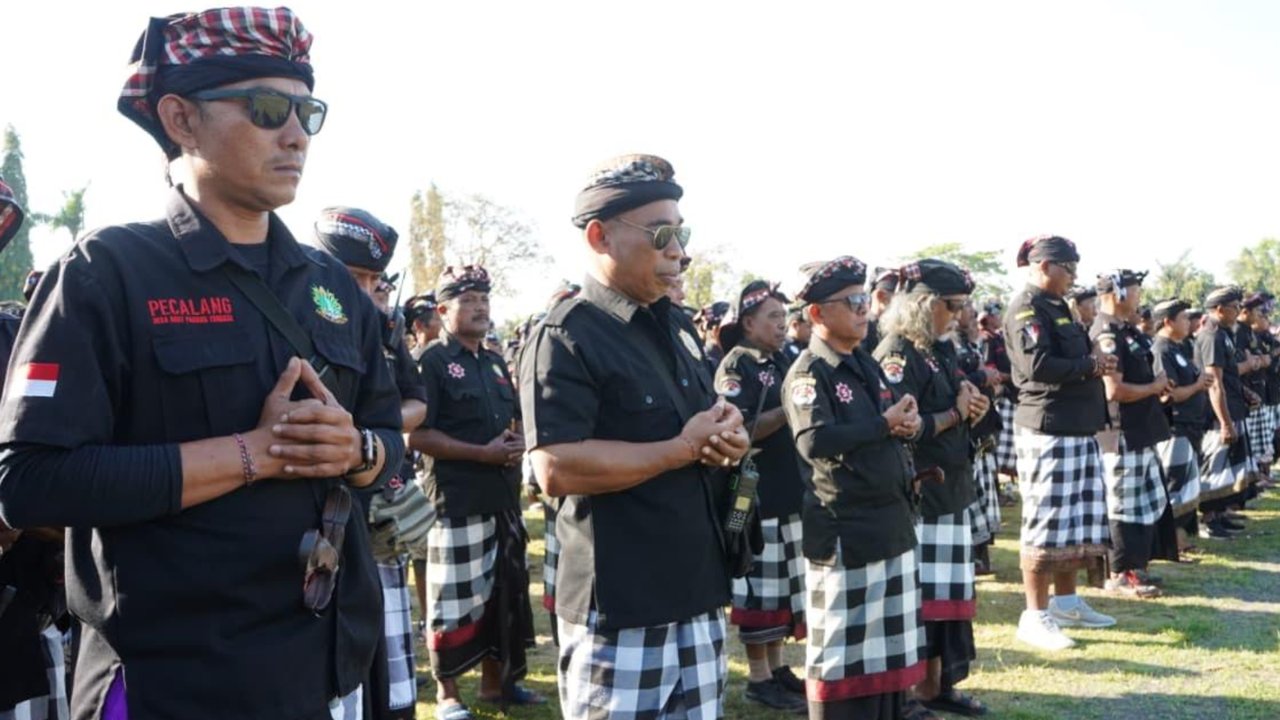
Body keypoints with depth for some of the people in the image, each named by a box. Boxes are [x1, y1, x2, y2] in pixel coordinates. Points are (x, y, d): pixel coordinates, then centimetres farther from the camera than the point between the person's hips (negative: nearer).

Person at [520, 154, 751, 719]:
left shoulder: (679, 329, 14)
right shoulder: (566, 338, -13)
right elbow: (557, 470, -24)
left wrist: (730, 440, -1)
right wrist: (685, 448, -18)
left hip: (698, 592, 8)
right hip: (619, 608, -8)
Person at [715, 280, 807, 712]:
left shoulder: (782, 362, 15)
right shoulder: (736, 366, -9)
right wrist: (788, 410, -23)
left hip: (790, 491, 8)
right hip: (756, 494, -8)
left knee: (784, 584, 13)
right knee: (760, 585, -2)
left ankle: (777, 666, 24)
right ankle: (758, 677, 7)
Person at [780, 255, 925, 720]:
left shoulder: (866, 364, 12)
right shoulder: (808, 373, -14)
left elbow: (899, 418, 18)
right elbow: (815, 442, -29)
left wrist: (908, 421, -6)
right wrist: (884, 423, -19)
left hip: (892, 520, 9)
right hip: (844, 529, -9)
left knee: (891, 635, 19)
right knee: (842, 644, 2)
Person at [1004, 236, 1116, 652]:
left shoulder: (1057, 307, 19)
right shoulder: (1027, 308, -11)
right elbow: (1038, 365, -23)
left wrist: (1095, 363, 4)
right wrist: (1090, 366, -12)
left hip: (1077, 427, 10)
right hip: (1047, 429, -10)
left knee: (1079, 519, 14)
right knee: (1046, 522, -6)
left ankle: (1065, 601, 26)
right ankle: (1035, 616, 2)